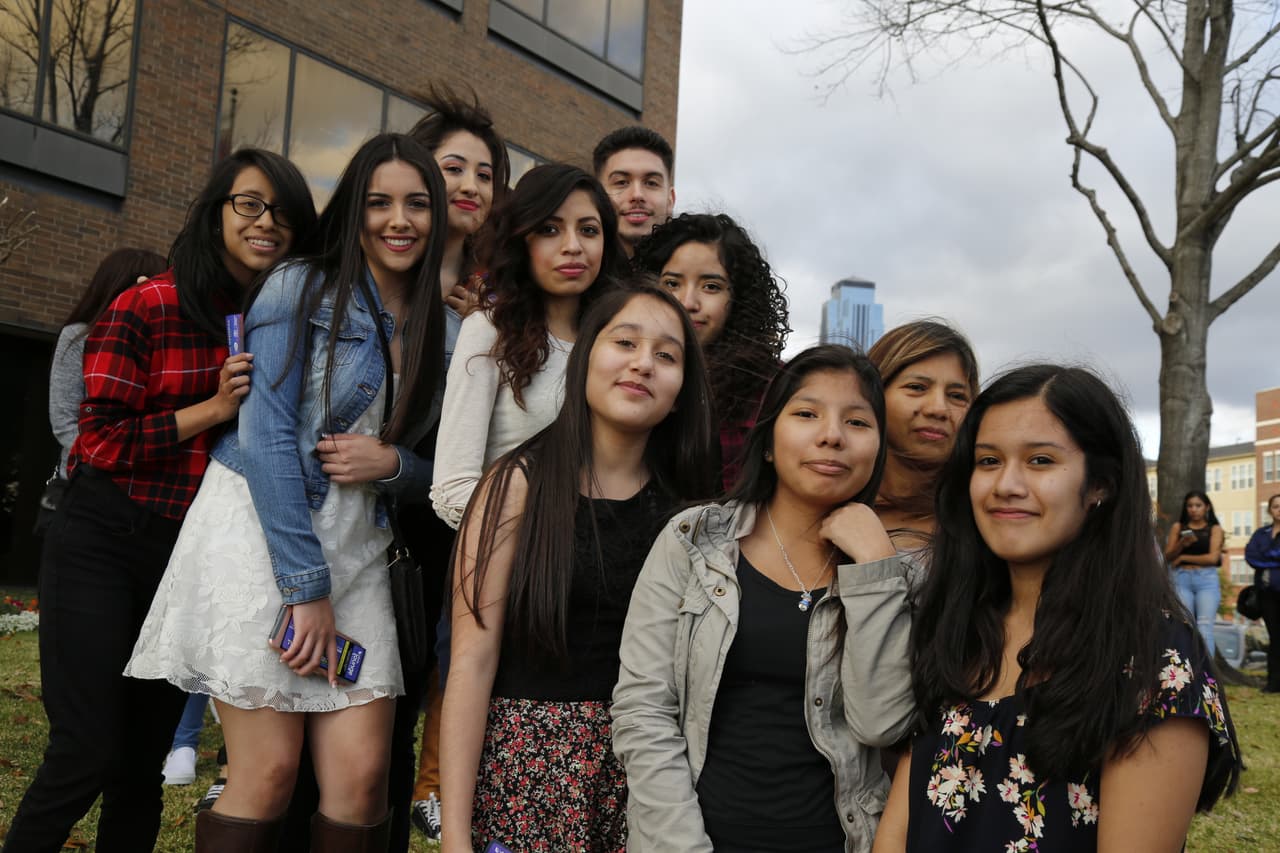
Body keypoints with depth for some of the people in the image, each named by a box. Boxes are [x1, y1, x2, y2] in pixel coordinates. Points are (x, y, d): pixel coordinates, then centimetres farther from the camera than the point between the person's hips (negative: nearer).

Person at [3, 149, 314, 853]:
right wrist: (213, 408, -19)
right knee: (88, 752, -6)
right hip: (103, 547, -4)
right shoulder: (147, 307, -10)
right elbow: (100, 439, -12)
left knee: (144, 761, 13)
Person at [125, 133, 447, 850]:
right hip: (263, 532, -5)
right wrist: (308, 587, -15)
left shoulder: (437, 328, 13)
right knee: (269, 775, -4)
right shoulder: (302, 289, -3)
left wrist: (391, 461, -8)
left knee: (363, 775, -3)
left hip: (357, 547, 5)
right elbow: (267, 433, -11)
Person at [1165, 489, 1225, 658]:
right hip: (1182, 579, 1)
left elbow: (1213, 557, -4)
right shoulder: (1178, 527, 12)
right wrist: (1182, 544, -11)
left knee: (1205, 627, -10)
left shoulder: (1214, 529, 7)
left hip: (1207, 580, -1)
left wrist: (1183, 557, 0)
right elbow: (1168, 556, 7)